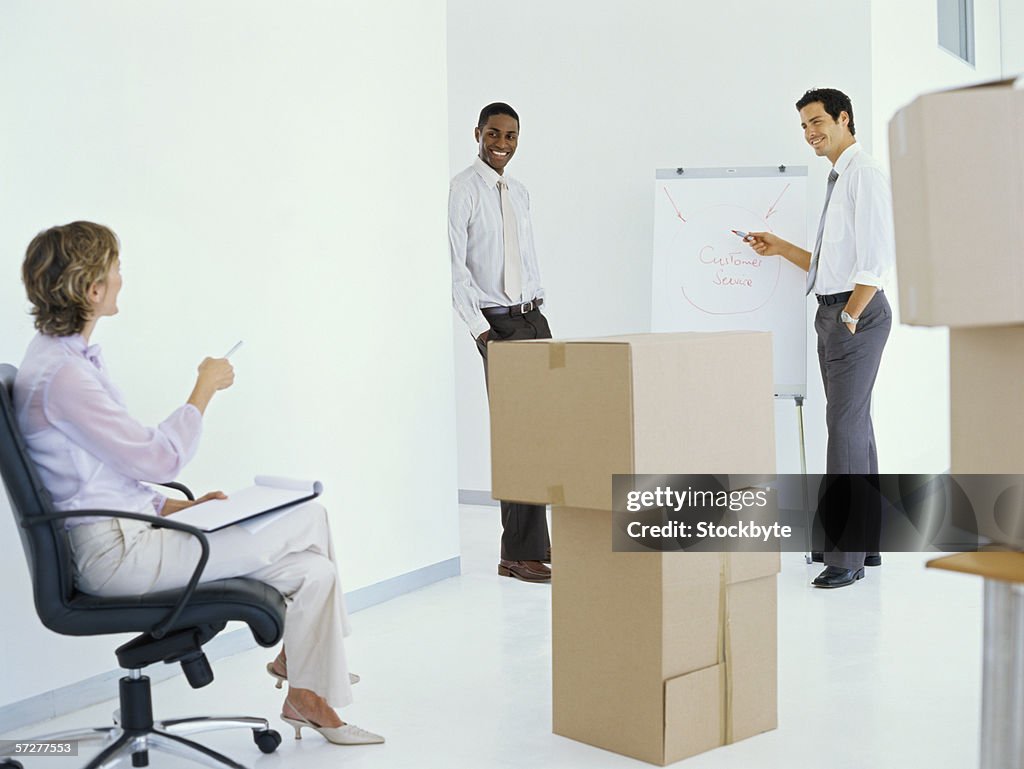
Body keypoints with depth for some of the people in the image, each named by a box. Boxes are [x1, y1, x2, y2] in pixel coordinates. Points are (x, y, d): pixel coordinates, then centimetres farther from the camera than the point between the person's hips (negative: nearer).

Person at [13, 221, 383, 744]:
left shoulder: (70, 356, 12)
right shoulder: (60, 374, -21)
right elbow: (160, 458, -18)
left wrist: (170, 507, 11)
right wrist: (205, 389, -6)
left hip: (126, 534, 10)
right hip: (116, 554, -10)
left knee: (313, 571, 1)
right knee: (309, 520, -8)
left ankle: (308, 698, 14)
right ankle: (296, 656, 15)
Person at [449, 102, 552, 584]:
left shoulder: (519, 193, 18)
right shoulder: (463, 190, -6)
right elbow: (454, 266, -12)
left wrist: (536, 304, 10)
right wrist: (479, 329, -15)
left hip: (533, 318, 7)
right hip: (498, 325, -7)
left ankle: (535, 542, 15)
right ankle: (519, 553, 0)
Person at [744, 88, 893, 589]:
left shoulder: (864, 174, -9)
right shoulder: (838, 179, 20)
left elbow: (876, 257, -18)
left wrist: (850, 316, -18)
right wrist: (780, 248, 15)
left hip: (855, 313, -10)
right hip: (833, 312, 10)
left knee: (845, 424, -12)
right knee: (854, 422, 13)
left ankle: (847, 555, -9)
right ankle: (866, 542, 22)